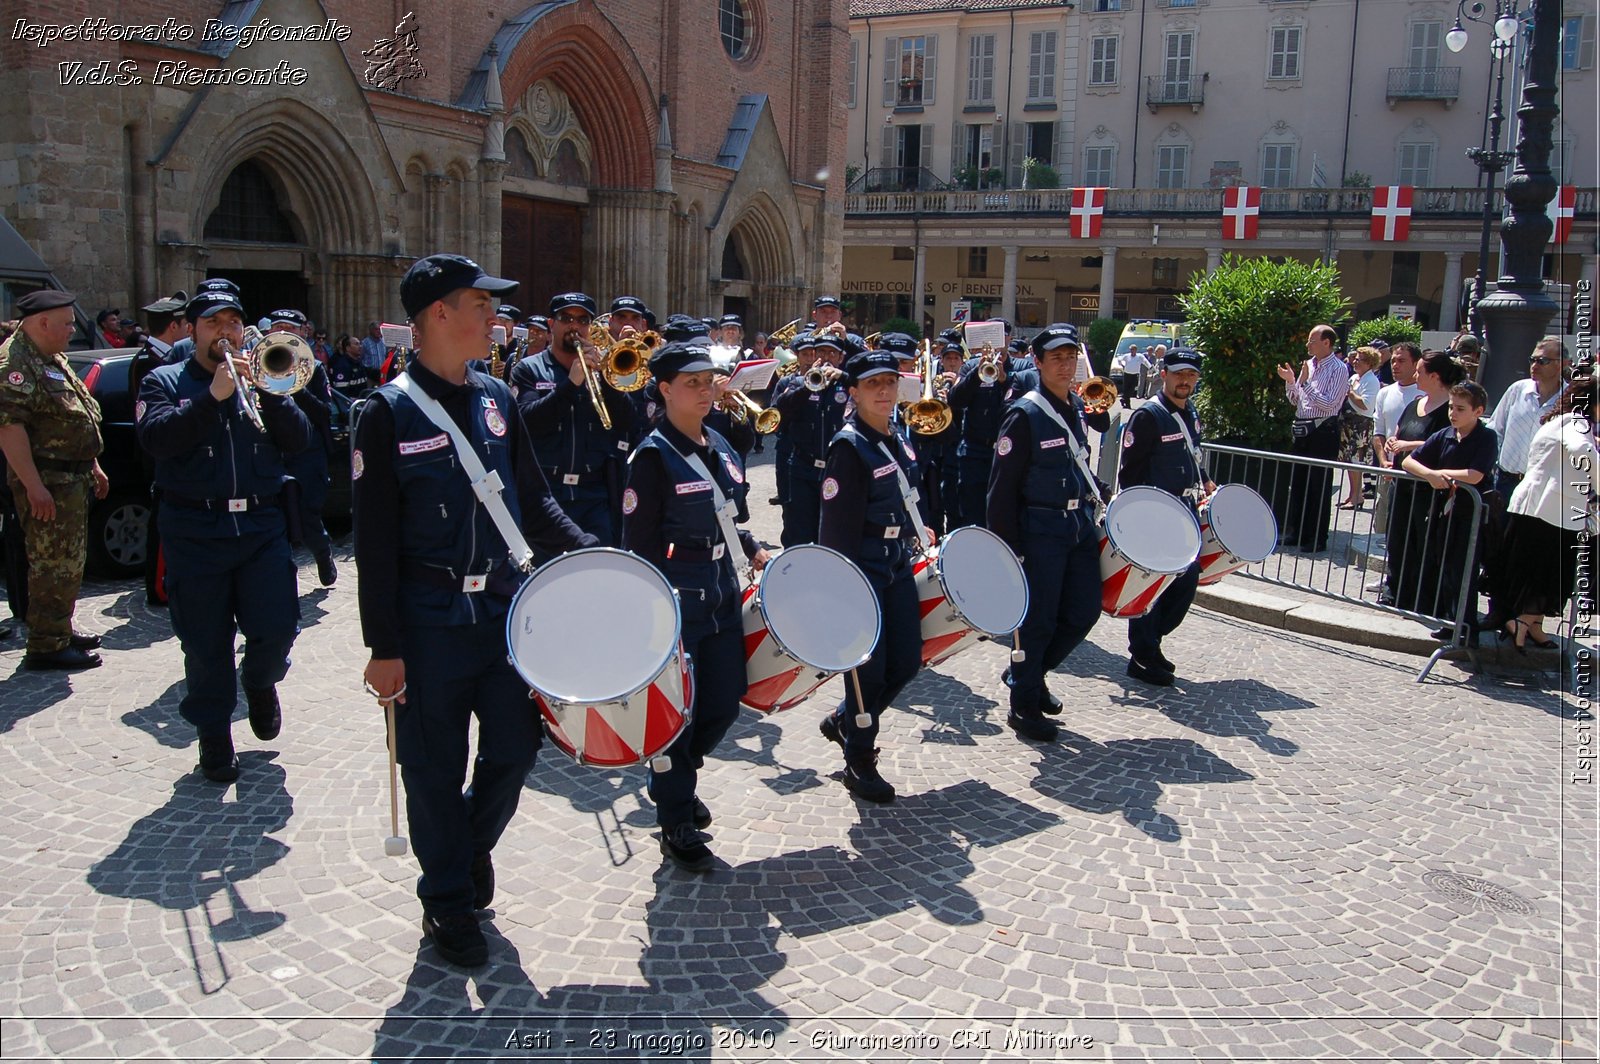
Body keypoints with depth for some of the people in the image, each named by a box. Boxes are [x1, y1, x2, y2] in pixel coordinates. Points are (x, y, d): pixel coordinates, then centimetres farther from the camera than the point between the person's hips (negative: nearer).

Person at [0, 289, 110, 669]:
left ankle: (60, 632, 28)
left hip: (71, 478, 10)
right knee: (54, 565, -6)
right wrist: (34, 487, -27)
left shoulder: (52, 360, 17)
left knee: (69, 562, 17)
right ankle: (46, 646, 1)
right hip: (46, 483, -10)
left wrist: (93, 467, 23)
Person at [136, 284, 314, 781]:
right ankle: (214, 735, 21)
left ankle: (260, 683, 29)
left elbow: (299, 439, 0)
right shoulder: (165, 382, 6)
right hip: (195, 530, -1)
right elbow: (154, 437, -13)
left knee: (277, 628, -5)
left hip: (262, 524, 2)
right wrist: (213, 396, -20)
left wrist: (268, 391, -14)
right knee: (205, 643, 4)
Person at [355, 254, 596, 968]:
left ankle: (474, 844, 40)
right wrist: (384, 648, -11)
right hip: (429, 623, -5)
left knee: (515, 748, 11)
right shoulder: (390, 412, -10)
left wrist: (589, 551, -1)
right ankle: (448, 901, 27)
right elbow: (375, 541, -10)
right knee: (436, 771, 8)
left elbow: (532, 500, 14)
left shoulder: (496, 399, 7)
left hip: (502, 609, 5)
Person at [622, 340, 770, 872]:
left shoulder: (721, 447, 10)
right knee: (677, 709, 2)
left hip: (722, 593, 7)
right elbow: (639, 543, -14)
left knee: (724, 704, 12)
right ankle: (676, 825, 19)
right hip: (676, 603, -7)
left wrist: (754, 551, 5)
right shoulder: (654, 456, -13)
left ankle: (674, 779, 39)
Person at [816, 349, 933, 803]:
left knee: (907, 661, 11)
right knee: (869, 668, 0)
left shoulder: (896, 441, 9)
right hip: (863, 573, -8)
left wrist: (917, 533, 12)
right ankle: (859, 762, 19)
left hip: (898, 565, 8)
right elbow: (837, 525, -18)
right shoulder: (848, 447, -16)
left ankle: (843, 719, 34)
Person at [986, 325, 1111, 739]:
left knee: (1085, 612, 12)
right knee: (1039, 619, 0)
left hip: (1082, 524, 7)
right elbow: (1003, 486, -15)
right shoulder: (1025, 414, -14)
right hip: (1040, 530, -7)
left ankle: (1030, 671, 34)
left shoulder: (1079, 406, 7)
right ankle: (1024, 707, 18)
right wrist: (1007, 545, -17)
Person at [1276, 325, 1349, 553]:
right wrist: (1290, 381, 0)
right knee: (1297, 483, 12)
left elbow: (1329, 404, -17)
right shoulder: (1308, 365, 11)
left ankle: (1317, 538, 8)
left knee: (1319, 486, 0)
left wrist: (1305, 383, -18)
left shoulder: (1338, 369, -8)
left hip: (1323, 432, -7)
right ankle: (1296, 532, 23)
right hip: (1302, 430, 7)